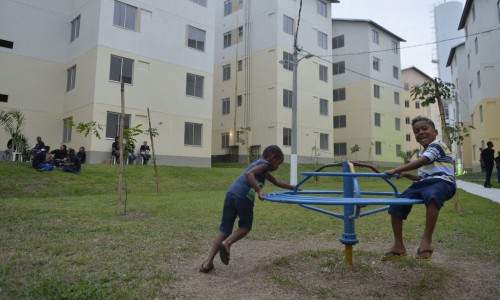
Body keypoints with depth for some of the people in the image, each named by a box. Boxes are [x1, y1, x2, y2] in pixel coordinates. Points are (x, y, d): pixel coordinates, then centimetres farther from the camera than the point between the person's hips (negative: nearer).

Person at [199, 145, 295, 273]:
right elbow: (249, 173, -15)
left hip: (230, 194, 8)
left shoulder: (259, 164, 32)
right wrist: (259, 191, -22)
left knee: (224, 230, 10)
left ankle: (208, 262, 4)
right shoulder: (264, 164, 5)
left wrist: (293, 188, 50)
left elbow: (277, 183, 43)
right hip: (243, 197, -8)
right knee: (245, 227, 15)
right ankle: (227, 243, -7)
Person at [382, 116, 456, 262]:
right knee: (396, 206, -8)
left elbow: (420, 162, -21)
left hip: (442, 182, -8)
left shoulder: (437, 145, -4)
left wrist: (396, 170, -23)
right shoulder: (423, 152, 24)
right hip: (424, 184, 8)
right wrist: (407, 175, 12)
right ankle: (398, 246, 2)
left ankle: (426, 240, -35)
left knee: (432, 196, -45)